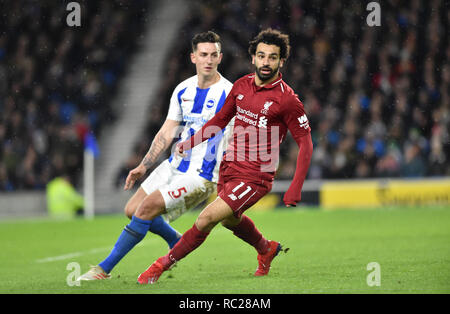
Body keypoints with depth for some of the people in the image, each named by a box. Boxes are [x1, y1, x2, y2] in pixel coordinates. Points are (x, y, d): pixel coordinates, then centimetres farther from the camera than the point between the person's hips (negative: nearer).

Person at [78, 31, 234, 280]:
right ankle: (176, 242, 33)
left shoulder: (229, 94, -14)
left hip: (201, 176, -7)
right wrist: (143, 166, 5)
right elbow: (167, 133, 11)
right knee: (132, 210, 9)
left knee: (146, 208, -17)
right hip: (175, 165, 7)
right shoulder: (183, 90, 5)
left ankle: (104, 269, -8)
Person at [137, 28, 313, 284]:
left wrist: (295, 189, -16)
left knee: (207, 218, -17)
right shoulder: (242, 85, 4)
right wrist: (189, 143, 12)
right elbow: (221, 120, 20)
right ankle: (267, 249, 55)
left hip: (255, 177, -7)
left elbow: (306, 144, -10)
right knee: (231, 220, 26)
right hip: (229, 167, 7)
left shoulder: (286, 99, -14)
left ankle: (164, 264, -2)